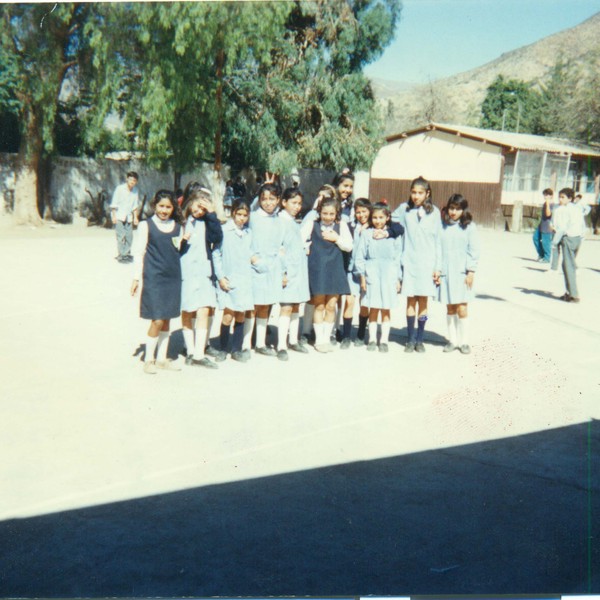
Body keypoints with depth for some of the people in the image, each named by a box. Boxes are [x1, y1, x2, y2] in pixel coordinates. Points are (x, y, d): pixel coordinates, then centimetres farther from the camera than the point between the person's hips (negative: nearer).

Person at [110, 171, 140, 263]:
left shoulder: (135, 190, 1)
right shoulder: (120, 188, -11)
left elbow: (135, 205, 10)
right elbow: (114, 204, -8)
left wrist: (135, 217, 9)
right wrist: (114, 216, -10)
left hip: (128, 217, 5)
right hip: (119, 216, -4)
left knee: (129, 236, 2)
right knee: (121, 236, -10)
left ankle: (127, 253, 16)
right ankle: (121, 255, -7)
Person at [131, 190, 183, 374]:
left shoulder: (177, 226, 10)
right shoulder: (146, 225, -2)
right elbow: (138, 252, -1)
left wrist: (185, 241, 2)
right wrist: (136, 278, -3)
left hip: (173, 278, 5)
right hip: (154, 278, -5)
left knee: (166, 320, 10)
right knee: (158, 320, -7)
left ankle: (161, 358, 22)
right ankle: (148, 359, 9)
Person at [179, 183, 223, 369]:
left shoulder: (206, 221, 9)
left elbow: (217, 238, -8)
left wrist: (211, 214, -12)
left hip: (203, 271, 2)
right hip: (184, 271, -2)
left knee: (204, 311, -6)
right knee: (187, 312, 6)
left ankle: (199, 354, -1)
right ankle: (191, 351, 17)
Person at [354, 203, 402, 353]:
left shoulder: (394, 235, 4)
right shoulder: (366, 234, 3)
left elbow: (397, 258, 7)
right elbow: (360, 257, 4)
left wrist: (398, 279, 5)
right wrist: (362, 277, -1)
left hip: (388, 275, 0)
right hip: (372, 275, 0)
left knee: (386, 310, 4)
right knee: (373, 308, 4)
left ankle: (384, 340, 12)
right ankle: (372, 339, 13)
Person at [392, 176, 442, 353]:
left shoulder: (434, 212, 1)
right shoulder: (404, 209, 3)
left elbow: (438, 241, 3)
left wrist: (437, 267, 0)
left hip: (427, 263, 0)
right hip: (409, 262, 1)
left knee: (423, 300, 2)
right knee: (411, 300, 2)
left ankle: (420, 339, 12)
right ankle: (411, 339, 11)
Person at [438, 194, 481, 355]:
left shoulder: (469, 227, 1)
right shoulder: (442, 226, 7)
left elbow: (474, 250, 0)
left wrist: (471, 271, -5)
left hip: (462, 273, -2)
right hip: (445, 273, 2)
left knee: (462, 309, -6)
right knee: (450, 308, 8)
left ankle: (464, 341, 7)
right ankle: (452, 340, 19)